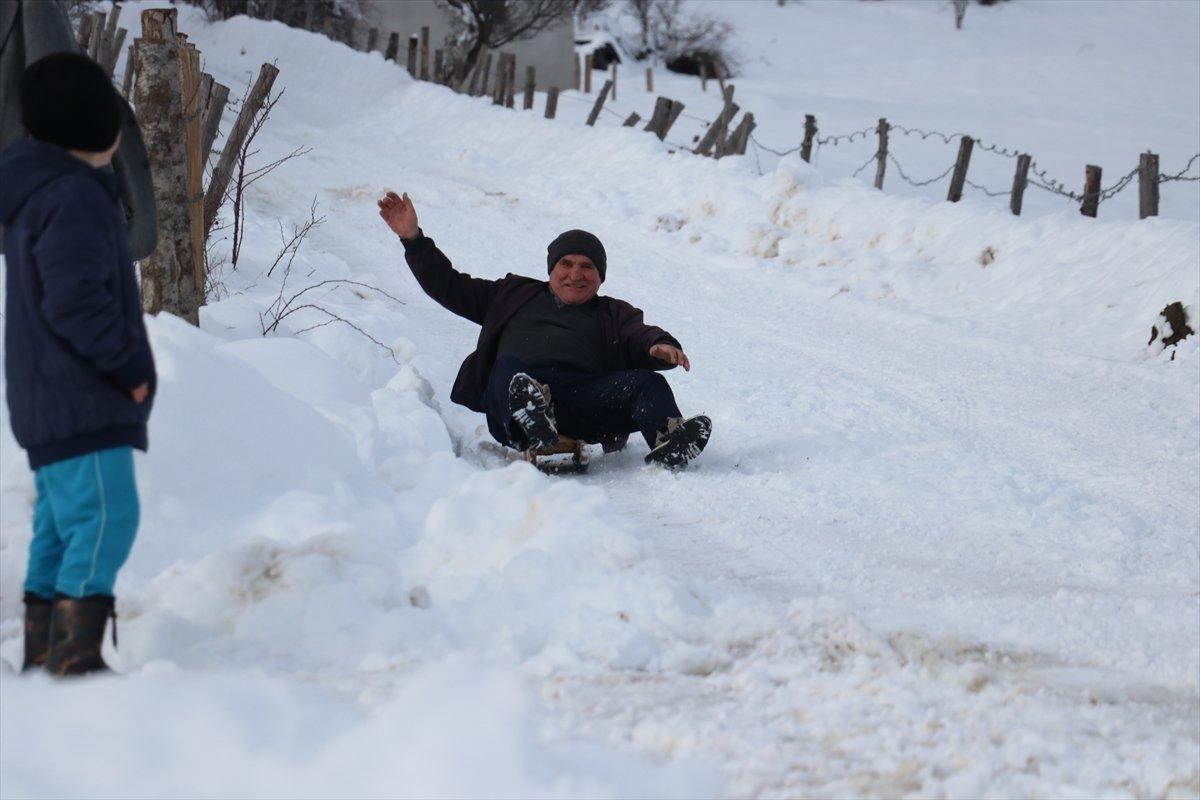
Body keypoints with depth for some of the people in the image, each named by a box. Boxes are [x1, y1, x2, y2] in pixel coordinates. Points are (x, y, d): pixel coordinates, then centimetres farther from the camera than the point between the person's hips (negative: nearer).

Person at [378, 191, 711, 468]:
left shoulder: (614, 314, 34)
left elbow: (640, 338, 13)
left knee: (648, 384, -26)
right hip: (514, 392, 0)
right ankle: (529, 426, -68)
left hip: (586, 391, 0)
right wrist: (413, 238, 26)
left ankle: (668, 443, -57)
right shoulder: (517, 294, 37)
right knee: (509, 367, -35)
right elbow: (449, 287, 36)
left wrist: (660, 347, -14)